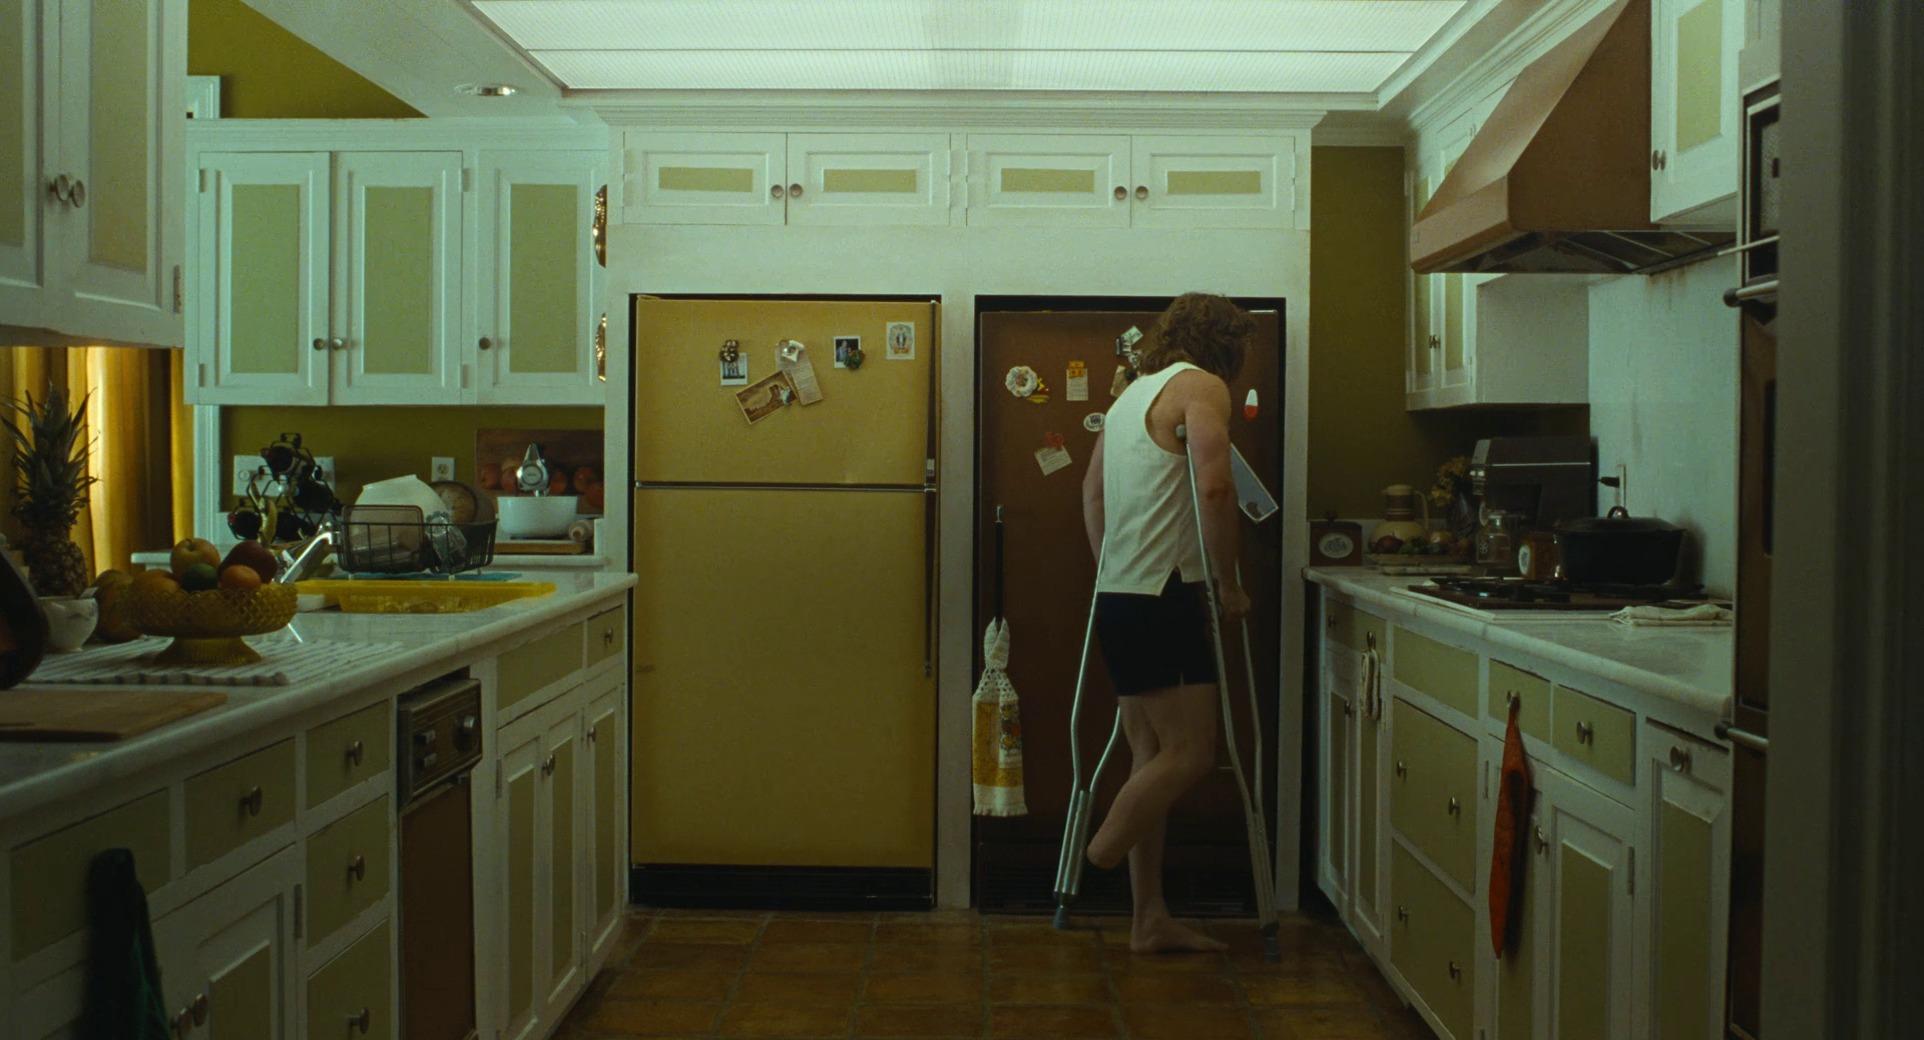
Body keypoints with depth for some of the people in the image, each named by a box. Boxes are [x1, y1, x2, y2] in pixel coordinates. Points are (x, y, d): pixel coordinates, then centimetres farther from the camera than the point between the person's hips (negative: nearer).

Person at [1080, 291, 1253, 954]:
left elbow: (1092, 491, 26)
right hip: (1162, 597, -9)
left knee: (1152, 756, 10)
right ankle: (1101, 858, -4)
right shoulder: (1200, 386, -5)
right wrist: (1229, 583, -11)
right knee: (1192, 751, -6)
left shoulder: (1133, 394, 21)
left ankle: (1150, 918, 13)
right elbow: (1214, 485, -19)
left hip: (1118, 596, 9)